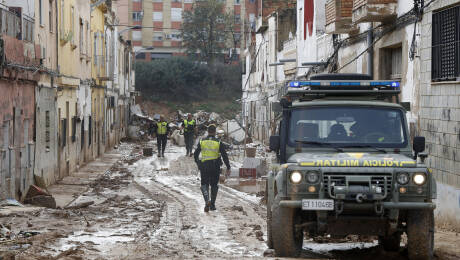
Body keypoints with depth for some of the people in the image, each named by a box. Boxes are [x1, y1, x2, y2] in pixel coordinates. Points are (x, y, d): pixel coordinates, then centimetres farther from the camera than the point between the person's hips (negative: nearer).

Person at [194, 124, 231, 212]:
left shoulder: (202, 141, 0)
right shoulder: (218, 142, -4)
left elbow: (196, 154, 8)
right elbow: (224, 156, -5)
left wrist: (197, 162, 25)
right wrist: (228, 167, 1)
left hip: (204, 166, 0)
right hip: (215, 167, 0)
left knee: (204, 184, 8)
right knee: (214, 185, 14)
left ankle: (207, 201, -18)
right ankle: (212, 204, 16)